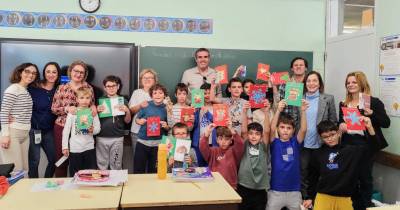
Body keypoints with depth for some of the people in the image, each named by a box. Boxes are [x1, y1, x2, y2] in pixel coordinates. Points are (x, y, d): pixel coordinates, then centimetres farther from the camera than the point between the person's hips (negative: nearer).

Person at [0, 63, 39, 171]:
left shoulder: (28, 91, 13)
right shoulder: (13, 89, -10)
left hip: (25, 133, 8)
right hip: (12, 133, -8)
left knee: (24, 168, 9)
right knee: (15, 169, -5)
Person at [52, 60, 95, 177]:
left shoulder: (89, 88, 4)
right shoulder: (61, 88, 2)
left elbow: (92, 105, 12)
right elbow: (54, 109, 0)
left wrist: (93, 107, -11)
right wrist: (66, 108, -18)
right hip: (62, 127, 0)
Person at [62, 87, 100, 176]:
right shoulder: (72, 112, -4)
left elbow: (98, 129, 2)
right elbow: (66, 130, -2)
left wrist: (92, 129, -21)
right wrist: (65, 146, -4)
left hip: (89, 148, 2)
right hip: (74, 148, -1)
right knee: (75, 174, 9)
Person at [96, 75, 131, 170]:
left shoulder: (123, 100, 4)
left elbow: (127, 121, 8)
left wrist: (127, 111, -11)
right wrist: (97, 111, -9)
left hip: (117, 138, -1)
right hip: (101, 137, 1)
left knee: (116, 165, 5)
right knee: (102, 165, 7)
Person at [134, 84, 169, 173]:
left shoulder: (166, 109, -1)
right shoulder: (146, 105, -3)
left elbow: (169, 128, 8)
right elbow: (137, 119, 8)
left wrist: (166, 126, -13)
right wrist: (139, 121, -13)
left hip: (158, 144, 0)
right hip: (142, 142, 0)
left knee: (153, 171, 12)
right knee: (138, 171, 6)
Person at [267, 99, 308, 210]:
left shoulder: (295, 142, 1)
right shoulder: (275, 143, -3)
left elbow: (303, 129, -14)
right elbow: (272, 128, -20)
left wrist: (302, 111, -26)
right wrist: (278, 110, -32)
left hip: (294, 190, 2)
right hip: (276, 190, -2)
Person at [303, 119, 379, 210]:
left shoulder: (351, 150, 1)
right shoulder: (317, 154, 4)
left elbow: (372, 145, -7)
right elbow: (312, 177, 12)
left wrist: (370, 128, -22)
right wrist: (310, 197, 12)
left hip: (345, 199, 0)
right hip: (323, 197, 0)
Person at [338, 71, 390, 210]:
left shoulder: (374, 102, -5)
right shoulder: (343, 104, 11)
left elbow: (386, 123, -8)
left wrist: (371, 114, -24)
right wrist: (340, 125, -4)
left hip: (365, 144, -5)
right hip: (348, 143, 5)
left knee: (365, 177, 4)